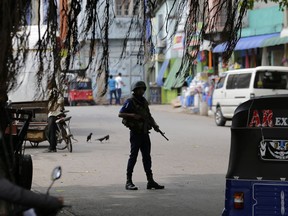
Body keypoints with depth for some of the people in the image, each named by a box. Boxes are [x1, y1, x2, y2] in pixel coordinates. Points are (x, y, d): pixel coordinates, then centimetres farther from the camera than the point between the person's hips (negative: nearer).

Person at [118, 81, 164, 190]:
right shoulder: (130, 102, -8)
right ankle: (128, 182, 0)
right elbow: (120, 114, -13)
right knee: (133, 156, -5)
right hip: (135, 133, -7)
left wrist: (154, 125, 4)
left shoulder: (144, 102, 14)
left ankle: (150, 181, 11)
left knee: (147, 157, 8)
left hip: (145, 133, 7)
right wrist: (132, 115, -26)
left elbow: (149, 116, 20)